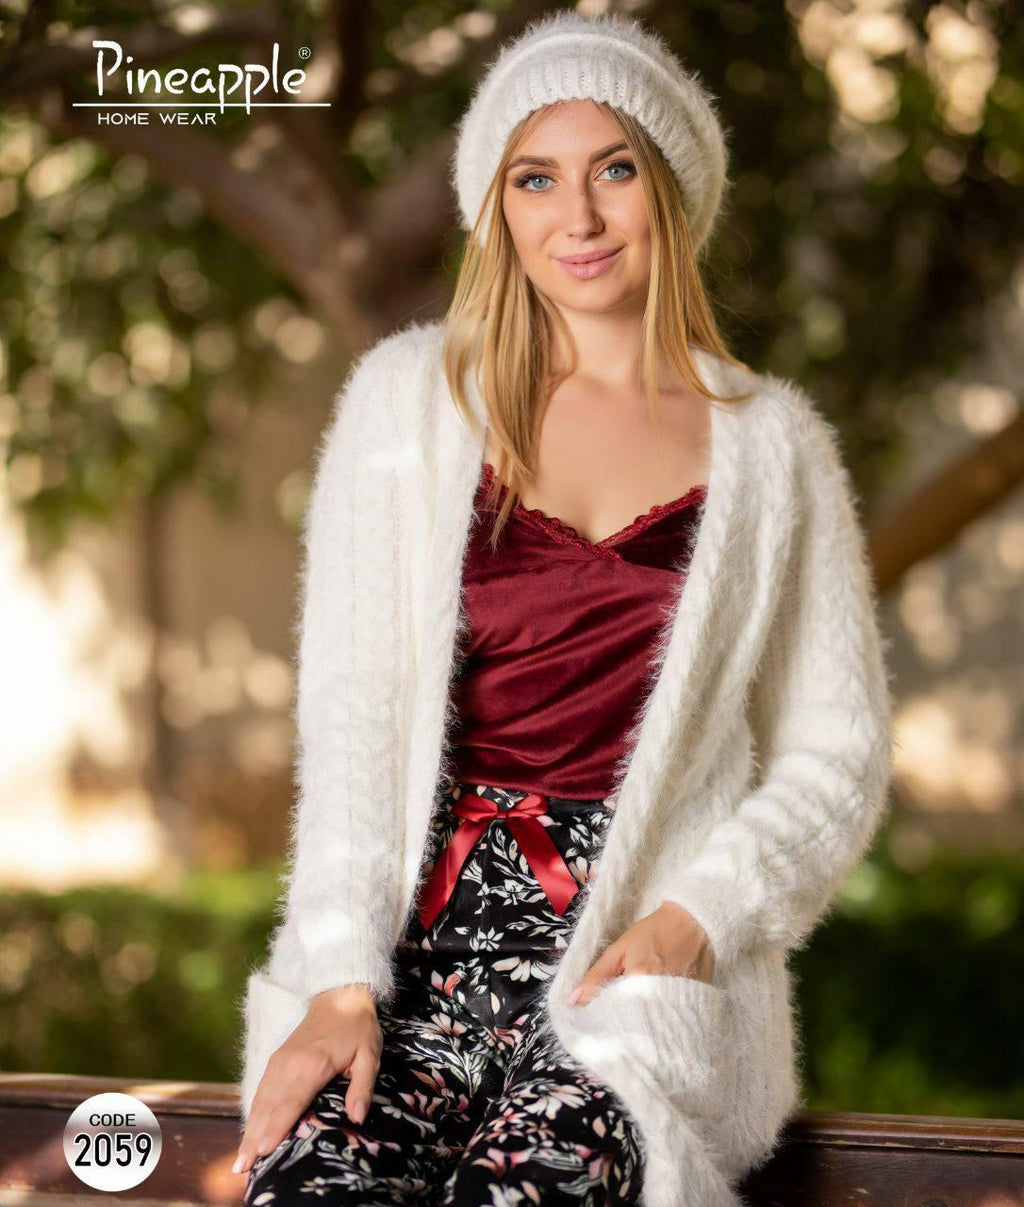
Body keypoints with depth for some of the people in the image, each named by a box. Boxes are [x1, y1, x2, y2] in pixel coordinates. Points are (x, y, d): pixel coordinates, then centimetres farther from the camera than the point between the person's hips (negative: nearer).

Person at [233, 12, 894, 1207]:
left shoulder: (769, 443, 10)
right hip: (424, 923, 1)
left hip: (643, 953, 0)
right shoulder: (409, 395, 9)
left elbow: (837, 758, 10)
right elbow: (348, 705, 2)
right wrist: (340, 983, -9)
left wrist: (695, 920, -7)